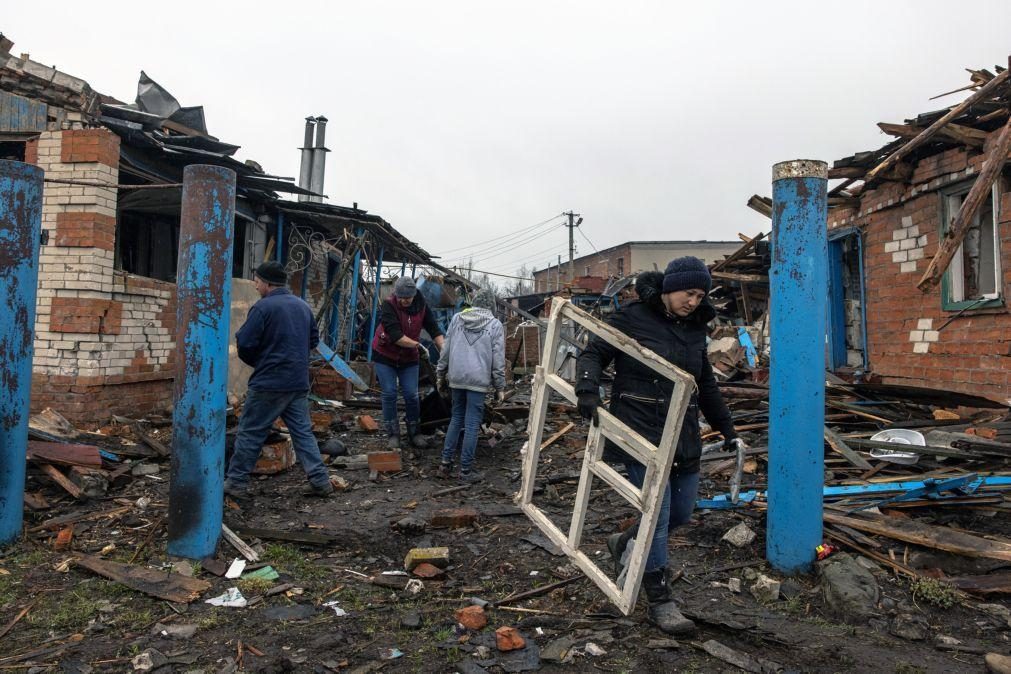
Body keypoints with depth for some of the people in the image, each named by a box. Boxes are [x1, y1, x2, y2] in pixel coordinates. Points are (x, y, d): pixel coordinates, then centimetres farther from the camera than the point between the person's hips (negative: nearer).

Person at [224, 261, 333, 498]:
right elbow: (314, 339, 19)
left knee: (250, 433, 5)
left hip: (269, 383, -6)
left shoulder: (263, 306, -12)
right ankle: (320, 480, 8)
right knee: (303, 432, 10)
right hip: (299, 383, 6)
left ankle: (236, 482, 13)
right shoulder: (303, 306, 10)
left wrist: (255, 361, 6)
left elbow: (245, 343, -13)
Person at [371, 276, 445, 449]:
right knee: (389, 394, -2)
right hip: (385, 355, -3)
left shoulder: (421, 306, -7)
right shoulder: (389, 305, -21)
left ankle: (414, 433, 14)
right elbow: (395, 335, -29)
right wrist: (418, 345, -29)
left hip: (409, 357, 3)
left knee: (411, 395, 0)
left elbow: (434, 328, -6)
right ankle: (393, 435, 8)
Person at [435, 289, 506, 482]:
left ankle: (446, 463, 17)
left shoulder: (457, 318, 9)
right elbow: (498, 359, -1)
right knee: (472, 424, 1)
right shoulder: (495, 324, 0)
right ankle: (466, 470, 5)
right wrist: (500, 387, 5)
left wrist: (440, 375, 18)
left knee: (456, 418, 17)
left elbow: (445, 350, 10)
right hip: (479, 381, -3)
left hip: (456, 378, 4)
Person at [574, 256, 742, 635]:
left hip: (684, 436, 7)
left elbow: (706, 385, 21)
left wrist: (727, 429, 21)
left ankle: (624, 544, 38)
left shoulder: (694, 328, 11)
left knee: (681, 514, 12)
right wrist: (588, 389, -26)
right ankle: (660, 603, 7)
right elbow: (594, 354, -7)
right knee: (657, 515, -7)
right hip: (642, 433, -7)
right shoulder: (632, 318, -8)